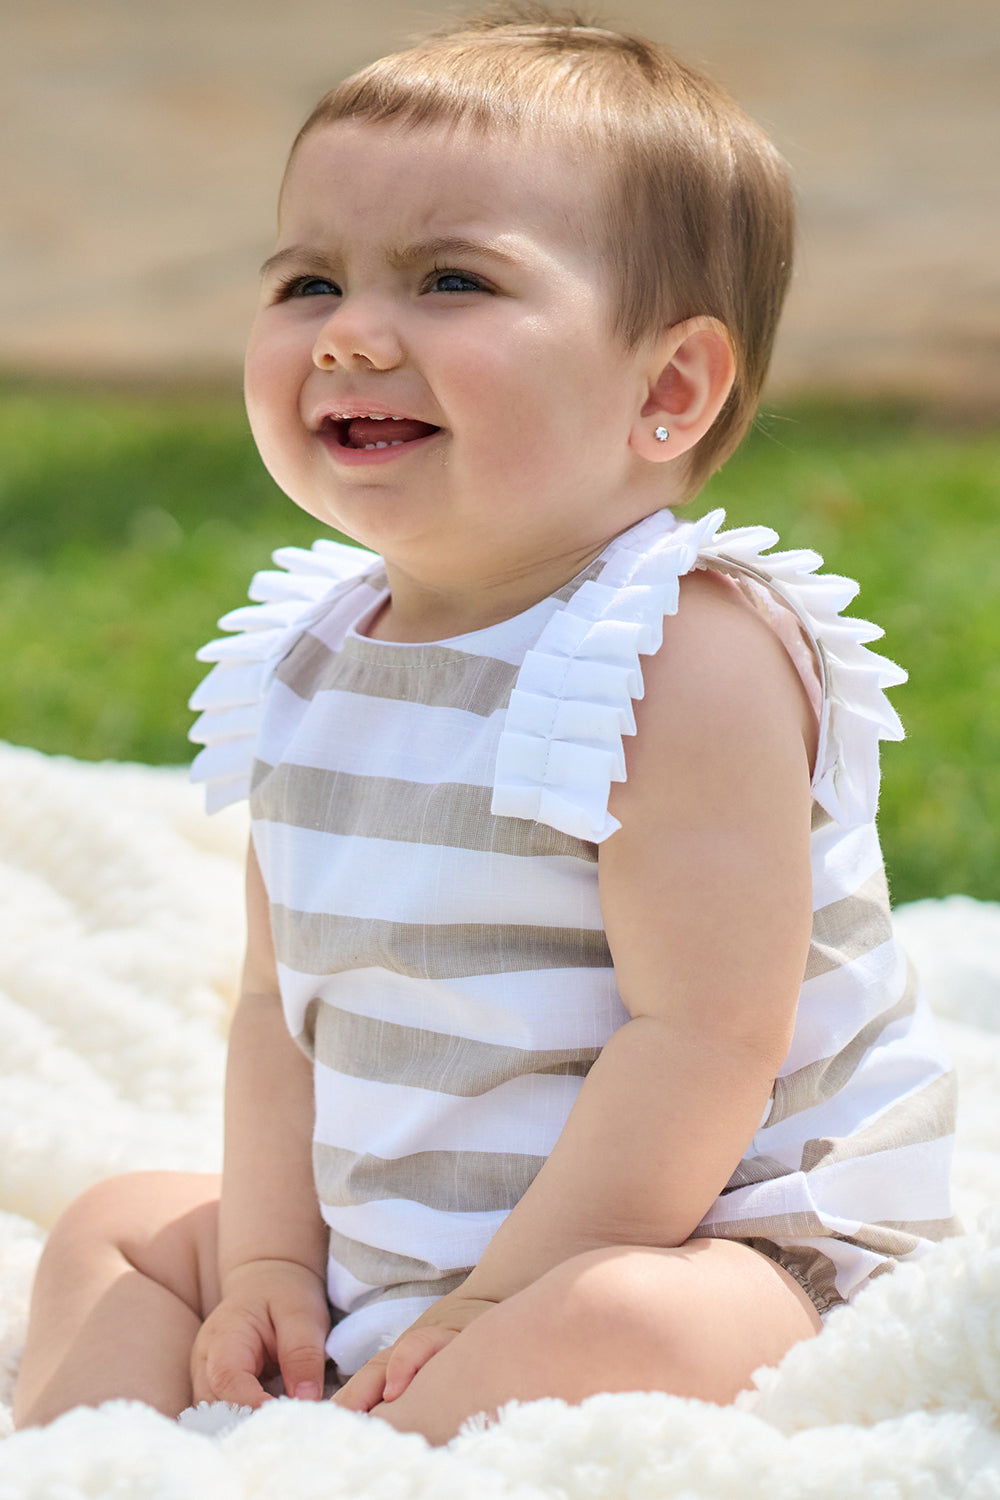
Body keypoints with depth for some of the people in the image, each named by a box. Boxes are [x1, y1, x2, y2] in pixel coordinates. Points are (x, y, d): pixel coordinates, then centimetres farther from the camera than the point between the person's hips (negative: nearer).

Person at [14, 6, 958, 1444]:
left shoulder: (690, 657, -20)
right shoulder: (315, 662, 6)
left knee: (617, 1322, -38)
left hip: (705, 1254, -8)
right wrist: (269, 1262, -3)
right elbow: (283, 999, 9)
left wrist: (490, 1305, -24)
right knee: (123, 1225, 13)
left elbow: (706, 1033, -25)